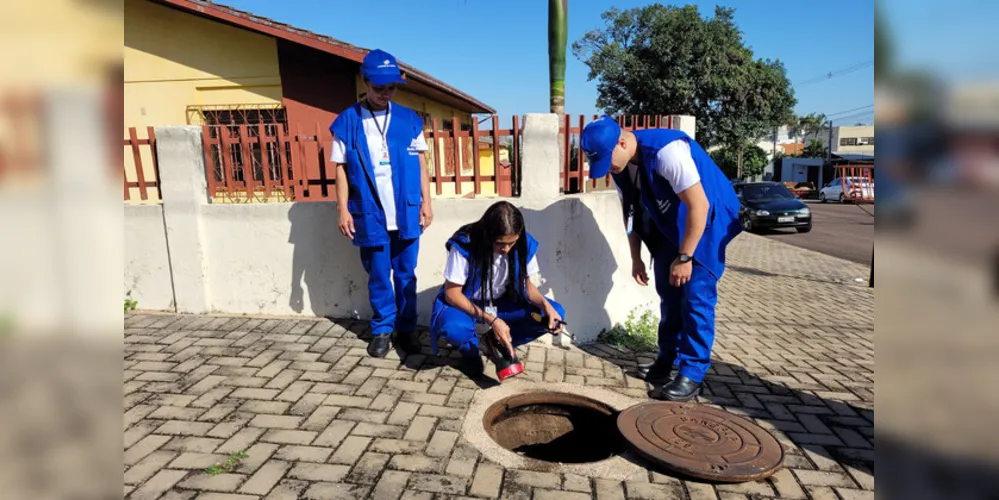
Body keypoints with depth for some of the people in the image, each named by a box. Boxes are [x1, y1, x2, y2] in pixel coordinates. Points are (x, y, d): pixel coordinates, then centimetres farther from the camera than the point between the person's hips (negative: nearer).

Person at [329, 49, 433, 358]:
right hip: (370, 215, -1)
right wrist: (343, 209, -4)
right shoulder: (347, 123, -1)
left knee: (406, 275, 11)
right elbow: (341, 169, 1)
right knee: (379, 278, 11)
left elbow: (420, 162, 8)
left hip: (406, 213, 1)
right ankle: (382, 330, 26)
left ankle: (407, 329, 25)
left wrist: (426, 202, 4)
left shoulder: (409, 120, 4)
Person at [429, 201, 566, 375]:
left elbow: (526, 284, -4)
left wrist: (545, 304, -26)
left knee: (555, 313, -16)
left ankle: (497, 343, 5)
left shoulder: (524, 244, -18)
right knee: (453, 328, -38)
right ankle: (470, 351, 0)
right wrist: (491, 320, -33)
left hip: (502, 302, 4)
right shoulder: (464, 245, -30)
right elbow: (452, 293, -23)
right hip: (465, 303, -4)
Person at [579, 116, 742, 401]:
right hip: (669, 226, 7)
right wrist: (636, 259, 6)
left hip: (705, 222, -7)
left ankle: (692, 374, -2)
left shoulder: (667, 152, -33)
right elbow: (631, 212, 4)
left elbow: (699, 206, -30)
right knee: (668, 293, 10)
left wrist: (684, 257, -25)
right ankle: (667, 358, 24)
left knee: (696, 297, -9)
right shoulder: (619, 165, -9)